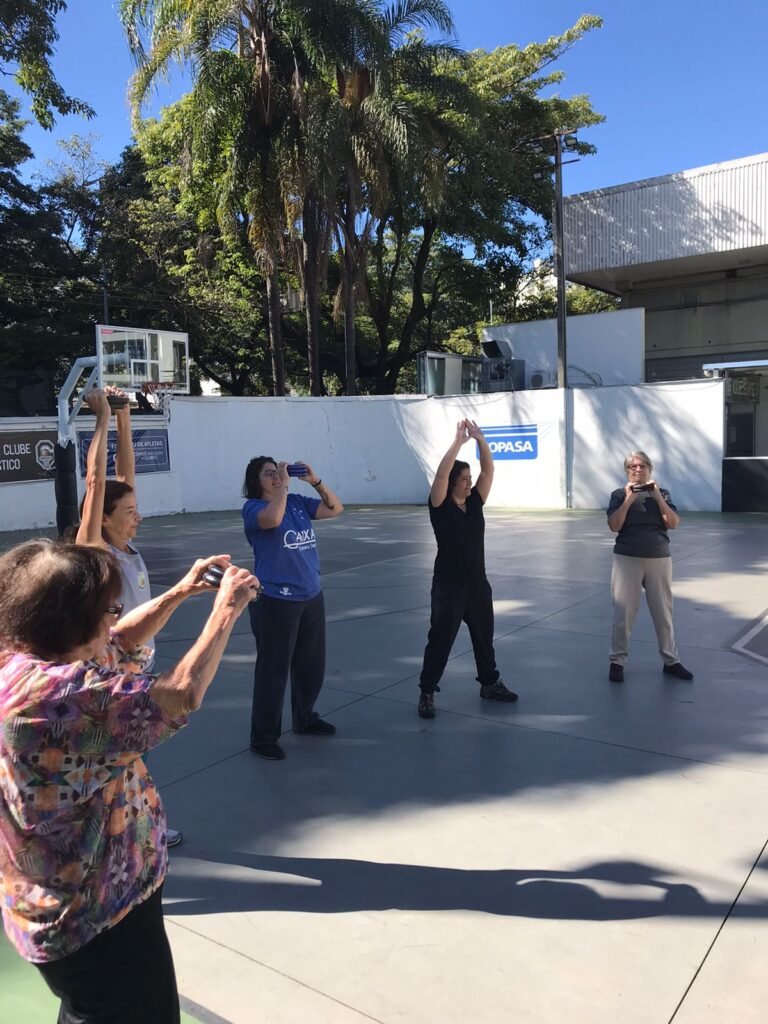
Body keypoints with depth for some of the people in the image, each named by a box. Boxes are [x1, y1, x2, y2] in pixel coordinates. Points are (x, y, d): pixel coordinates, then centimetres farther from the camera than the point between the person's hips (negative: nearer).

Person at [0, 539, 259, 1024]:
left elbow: (120, 644, 9)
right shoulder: (57, 691, -36)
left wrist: (178, 593, 1)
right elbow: (179, 696, -36)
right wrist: (227, 608, -25)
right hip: (97, 915, -9)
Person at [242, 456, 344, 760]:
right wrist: (283, 485, -20)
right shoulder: (253, 507, -9)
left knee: (311, 664, 19)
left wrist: (315, 481, -2)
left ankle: (305, 718, 38)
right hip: (276, 601, -6)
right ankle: (263, 736, 14)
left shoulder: (298, 502, 7)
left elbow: (336, 508, 9)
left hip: (312, 597, 7)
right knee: (273, 670, 1)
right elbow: (273, 519, -31)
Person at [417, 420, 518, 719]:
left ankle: (490, 683, 35)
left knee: (484, 637, 19)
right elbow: (441, 473, -24)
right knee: (440, 640, 0)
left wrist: (479, 438, -10)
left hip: (478, 583, 6)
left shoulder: (474, 502, 4)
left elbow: (488, 470, 0)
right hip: (449, 586, -6)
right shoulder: (440, 506, -10)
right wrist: (459, 440, -22)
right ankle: (427, 692, 11)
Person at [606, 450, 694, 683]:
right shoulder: (619, 494, 2)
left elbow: (673, 523, -4)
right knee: (623, 612, -1)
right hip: (627, 559, -2)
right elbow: (614, 525, -10)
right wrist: (629, 499, -13)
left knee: (663, 611, 8)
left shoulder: (661, 493, 8)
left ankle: (671, 661, 19)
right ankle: (617, 661, 8)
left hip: (659, 558, 2)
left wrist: (657, 497, -10)